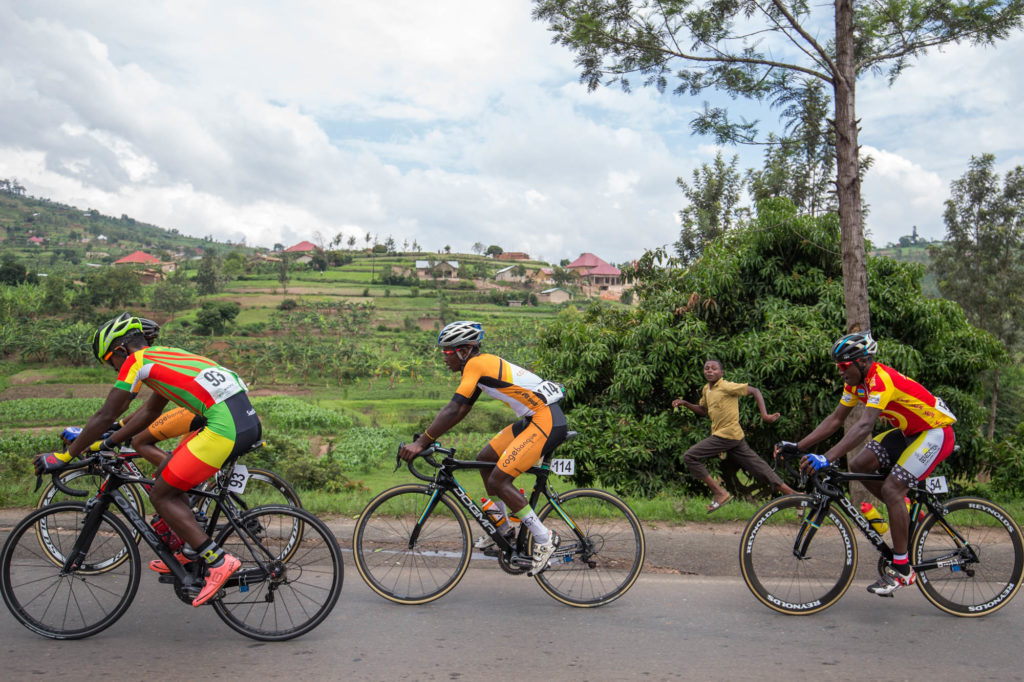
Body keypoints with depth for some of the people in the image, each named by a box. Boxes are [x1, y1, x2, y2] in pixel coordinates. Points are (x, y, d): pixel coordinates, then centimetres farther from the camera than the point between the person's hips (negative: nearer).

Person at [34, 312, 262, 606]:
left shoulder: (137, 360, 3)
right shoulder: (164, 355, 28)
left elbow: (106, 416, 3)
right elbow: (150, 411, 36)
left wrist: (63, 457, 13)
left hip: (226, 427, -9)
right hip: (248, 419, 9)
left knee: (161, 495, 4)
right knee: (167, 475, 23)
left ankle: (218, 561, 0)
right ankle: (191, 553, 27)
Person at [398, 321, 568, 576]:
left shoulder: (477, 364, -14)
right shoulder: (482, 364, 14)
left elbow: (454, 411, -22)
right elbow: (461, 409, 16)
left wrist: (420, 443, -20)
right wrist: (426, 438, 13)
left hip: (547, 421, -10)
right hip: (533, 419, 10)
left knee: (498, 480, -11)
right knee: (485, 458, 14)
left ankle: (544, 538, -1)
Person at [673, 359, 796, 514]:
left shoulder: (727, 387, -12)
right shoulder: (706, 389, 13)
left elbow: (755, 391, -9)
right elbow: (703, 411, 25)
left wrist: (764, 414, -17)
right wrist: (685, 403, 10)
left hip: (727, 435, -8)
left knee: (690, 457, -11)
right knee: (758, 467, 9)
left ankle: (720, 493, -7)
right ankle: (792, 494, 11)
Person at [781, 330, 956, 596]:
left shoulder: (881, 379, -29)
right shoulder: (856, 381, -2)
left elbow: (864, 426, -41)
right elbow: (835, 420, 0)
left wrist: (826, 459, -51)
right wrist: (798, 446, -8)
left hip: (936, 432, -9)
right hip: (908, 432, 9)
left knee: (891, 488, -20)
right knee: (859, 465, -6)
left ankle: (902, 568, -9)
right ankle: (907, 513, 14)